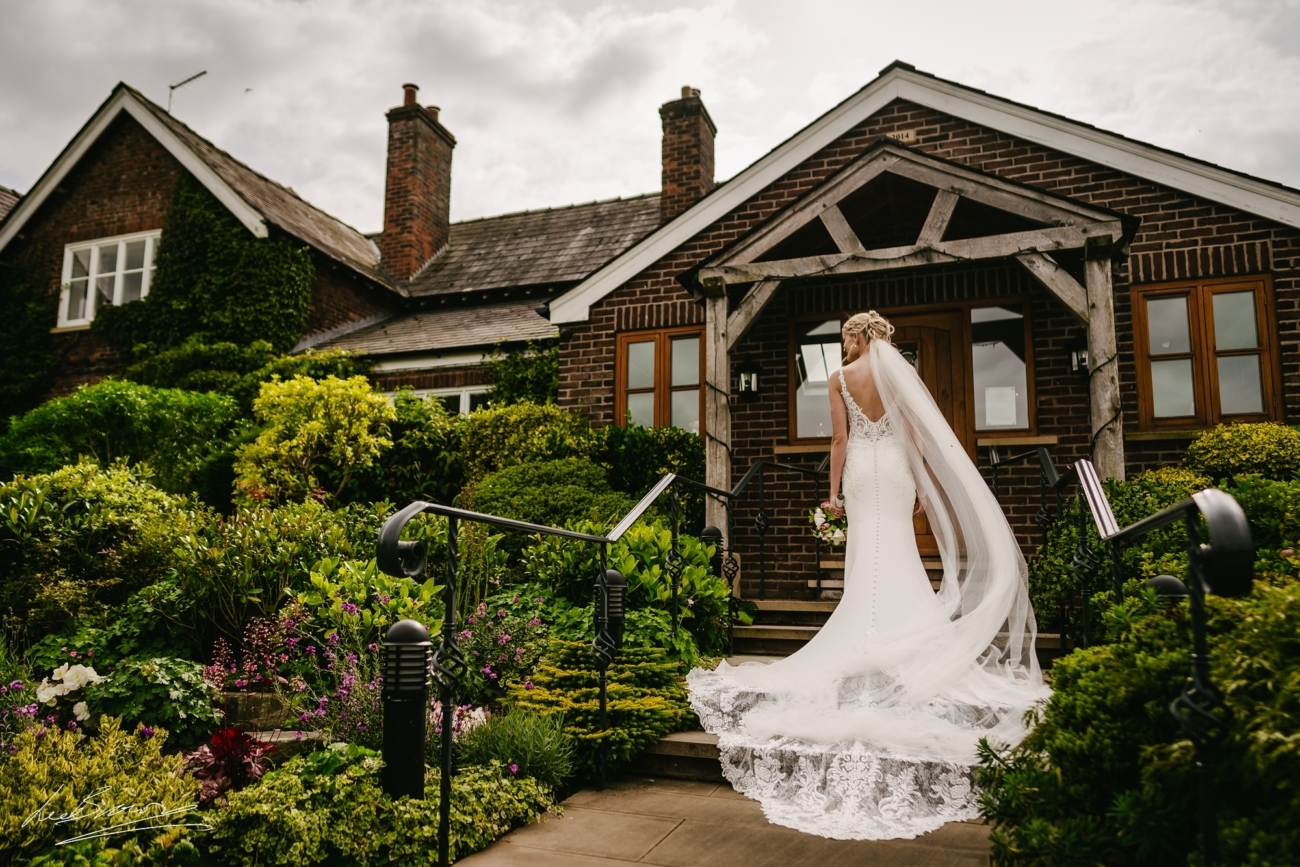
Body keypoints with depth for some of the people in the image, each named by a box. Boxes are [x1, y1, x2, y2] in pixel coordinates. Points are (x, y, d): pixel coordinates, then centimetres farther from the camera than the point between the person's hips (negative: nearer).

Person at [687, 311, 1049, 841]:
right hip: (896, 468, 1)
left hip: (861, 470, -1)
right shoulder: (900, 373, 4)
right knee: (899, 554, 3)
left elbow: (840, 439, -2)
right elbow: (916, 435, 2)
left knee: (866, 556, 3)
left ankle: (869, 642, 5)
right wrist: (922, 486, 8)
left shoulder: (841, 378, 0)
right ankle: (904, 638, 1)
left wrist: (834, 490, 2)